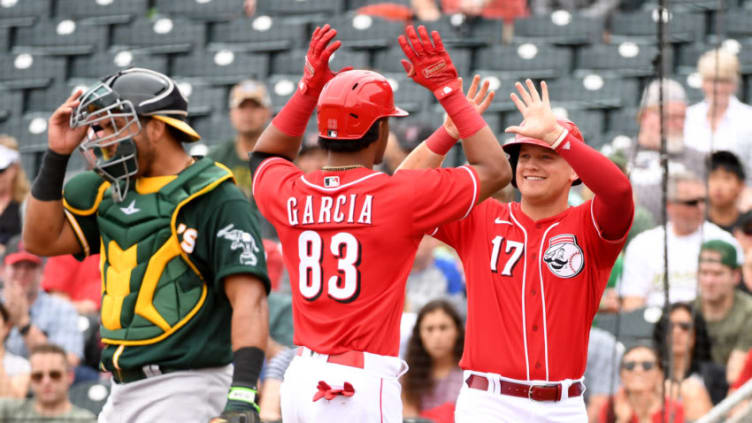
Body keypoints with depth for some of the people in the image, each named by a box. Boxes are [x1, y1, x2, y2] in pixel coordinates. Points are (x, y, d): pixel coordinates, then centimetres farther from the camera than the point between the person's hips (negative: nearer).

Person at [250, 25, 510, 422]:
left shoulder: (289, 194, 4)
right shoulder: (400, 195, -10)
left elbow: (265, 157, 32)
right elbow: (495, 169, 3)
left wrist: (309, 88, 27)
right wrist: (448, 88, 7)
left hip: (301, 377, 6)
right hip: (362, 383, -6)